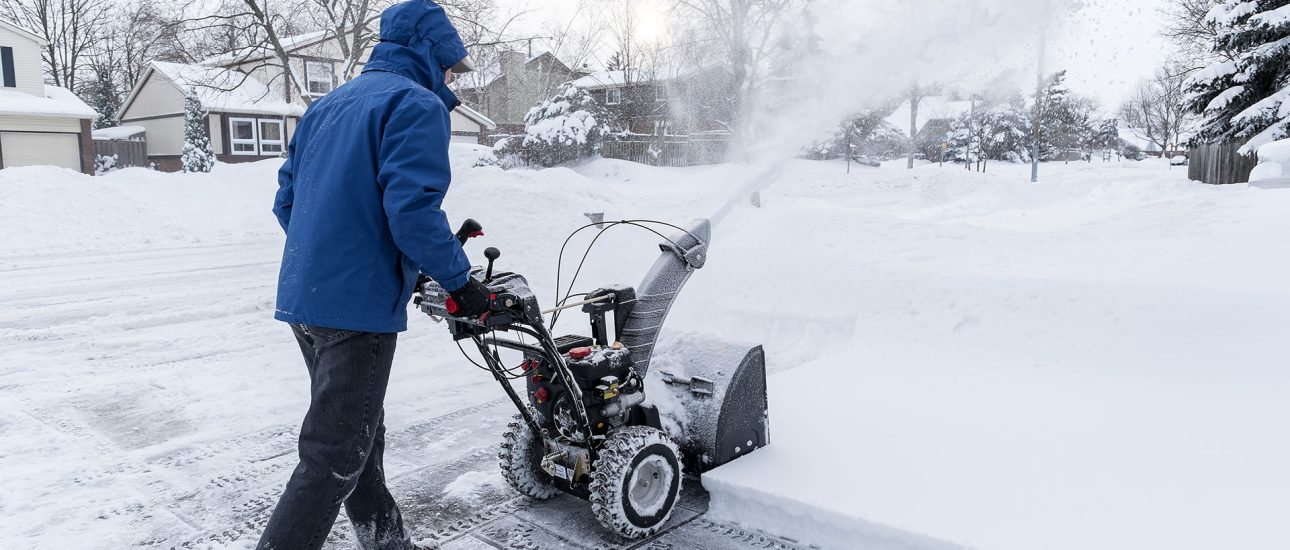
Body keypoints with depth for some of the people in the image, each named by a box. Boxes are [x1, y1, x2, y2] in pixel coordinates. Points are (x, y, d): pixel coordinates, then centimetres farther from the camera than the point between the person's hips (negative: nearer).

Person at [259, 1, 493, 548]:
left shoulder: (328, 106, 18)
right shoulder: (418, 104, -9)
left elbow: (286, 201, 18)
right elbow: (413, 210, -22)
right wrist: (461, 282, -11)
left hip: (302, 298, 10)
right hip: (358, 305, -9)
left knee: (362, 436, 21)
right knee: (334, 459, -1)